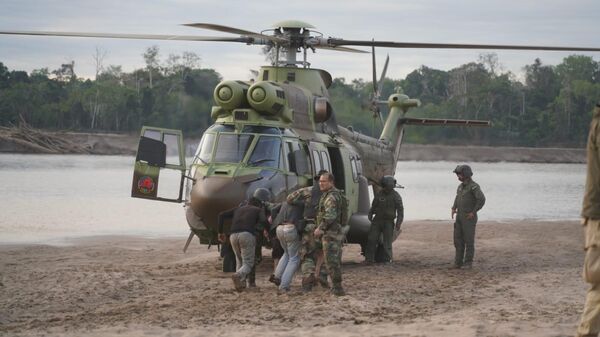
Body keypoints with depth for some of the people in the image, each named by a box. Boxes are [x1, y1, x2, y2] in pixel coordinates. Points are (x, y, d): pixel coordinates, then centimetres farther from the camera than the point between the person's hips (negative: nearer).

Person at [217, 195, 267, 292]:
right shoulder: (259, 210, 22)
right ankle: (238, 276, -32)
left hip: (234, 236, 4)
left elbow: (221, 215, 18)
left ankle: (241, 283, 10)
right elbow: (263, 220, 0)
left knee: (240, 260, 27)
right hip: (247, 236, -4)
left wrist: (220, 232, 22)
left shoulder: (238, 209, 31)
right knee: (248, 265, 0)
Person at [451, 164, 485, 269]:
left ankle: (468, 263, 5)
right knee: (458, 239, 5)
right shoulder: (461, 186, 13)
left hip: (469, 217, -8)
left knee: (469, 240, -3)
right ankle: (458, 262, 11)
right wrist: (453, 209, 13)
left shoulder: (474, 186, -15)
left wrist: (473, 212, -22)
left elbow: (482, 199, -26)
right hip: (460, 217, 8)